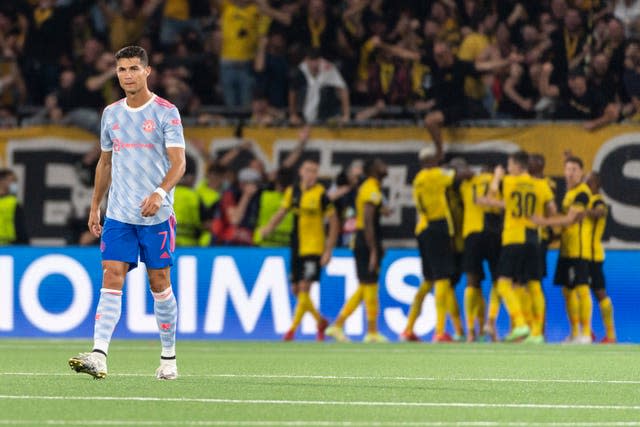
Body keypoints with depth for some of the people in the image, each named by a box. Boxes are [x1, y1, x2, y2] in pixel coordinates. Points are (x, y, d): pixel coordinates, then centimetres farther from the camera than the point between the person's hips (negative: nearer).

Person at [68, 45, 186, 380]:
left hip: (156, 214, -3)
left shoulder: (166, 112, -5)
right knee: (111, 278, -9)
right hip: (118, 214, 4)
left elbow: (178, 163, -11)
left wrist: (160, 193, -28)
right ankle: (98, 357, -20)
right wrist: (94, 207, 18)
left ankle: (168, 358, 17)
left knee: (159, 283, 4)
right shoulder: (111, 114, 11)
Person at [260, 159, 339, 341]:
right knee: (296, 290, 8)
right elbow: (281, 213, 14)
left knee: (304, 287, -12)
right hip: (297, 248, 6)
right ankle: (320, 322, 27)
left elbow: (334, 222, -5)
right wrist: (269, 228, -6)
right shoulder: (292, 191, 7)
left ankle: (293, 329, -8)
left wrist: (328, 250, -9)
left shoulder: (321, 193, -8)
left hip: (314, 249, -6)